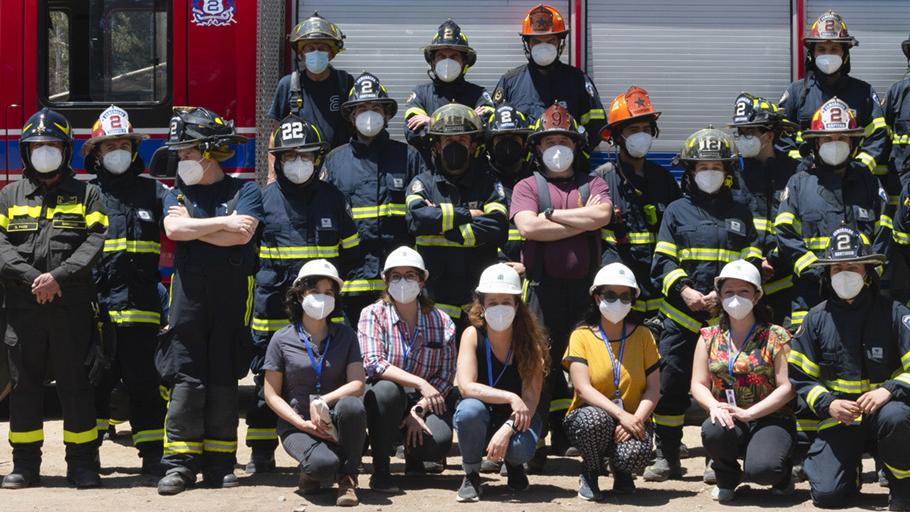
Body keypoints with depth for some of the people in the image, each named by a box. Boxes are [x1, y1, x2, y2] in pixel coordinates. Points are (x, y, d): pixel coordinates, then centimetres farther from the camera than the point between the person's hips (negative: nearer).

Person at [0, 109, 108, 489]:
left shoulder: (85, 195, 9)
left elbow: (95, 243, -3)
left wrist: (59, 276, -15)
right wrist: (31, 278, -13)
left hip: (72, 309, -2)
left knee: (75, 385, 1)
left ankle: (82, 463, 7)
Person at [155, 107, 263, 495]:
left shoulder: (244, 191, 5)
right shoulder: (177, 194, 14)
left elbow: (242, 235, -11)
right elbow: (174, 229, -6)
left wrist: (193, 226, -4)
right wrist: (223, 222, -7)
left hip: (233, 292, -1)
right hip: (189, 290, 2)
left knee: (224, 379, 3)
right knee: (185, 377, -4)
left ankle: (219, 463, 9)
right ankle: (180, 462, -2)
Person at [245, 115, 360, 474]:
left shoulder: (332, 199, 9)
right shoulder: (264, 199, 5)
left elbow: (351, 253, 17)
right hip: (273, 307, -1)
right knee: (267, 379, 3)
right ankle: (261, 453, 12)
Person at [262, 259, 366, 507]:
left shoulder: (345, 335, 7)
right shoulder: (282, 339, 1)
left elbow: (357, 384, -5)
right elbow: (272, 395, 1)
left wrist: (322, 402, -20)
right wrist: (302, 423, -13)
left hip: (335, 422, 2)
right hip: (296, 424, -2)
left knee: (352, 406, -35)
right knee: (324, 465, -35)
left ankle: (347, 478, -11)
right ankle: (311, 469, 7)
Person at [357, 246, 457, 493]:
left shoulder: (442, 322, 1)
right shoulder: (373, 314, -5)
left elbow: (446, 375, -2)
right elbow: (373, 363, -19)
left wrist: (419, 410, -17)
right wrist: (420, 383, -29)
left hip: (424, 402, 2)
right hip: (382, 399, -2)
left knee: (440, 441, -28)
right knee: (388, 390, -37)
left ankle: (413, 455, 13)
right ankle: (380, 470, -20)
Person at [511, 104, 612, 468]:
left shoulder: (593, 184, 14)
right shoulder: (528, 187, 9)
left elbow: (601, 215, -8)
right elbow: (528, 227, -10)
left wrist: (551, 214, -5)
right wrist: (583, 221, -5)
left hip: (586, 287, 2)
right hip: (545, 288, -2)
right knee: (542, 365, -3)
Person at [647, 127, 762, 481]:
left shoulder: (740, 214, 14)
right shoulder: (677, 211, 12)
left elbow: (753, 263, 8)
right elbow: (662, 262, 6)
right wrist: (683, 290, -12)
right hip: (681, 316, 0)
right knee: (671, 384, -3)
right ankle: (666, 456, 7)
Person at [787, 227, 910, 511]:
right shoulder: (817, 318, 5)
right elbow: (800, 377, 8)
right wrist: (827, 404, -10)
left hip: (883, 406, -2)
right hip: (838, 416, 2)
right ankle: (851, 465, 23)